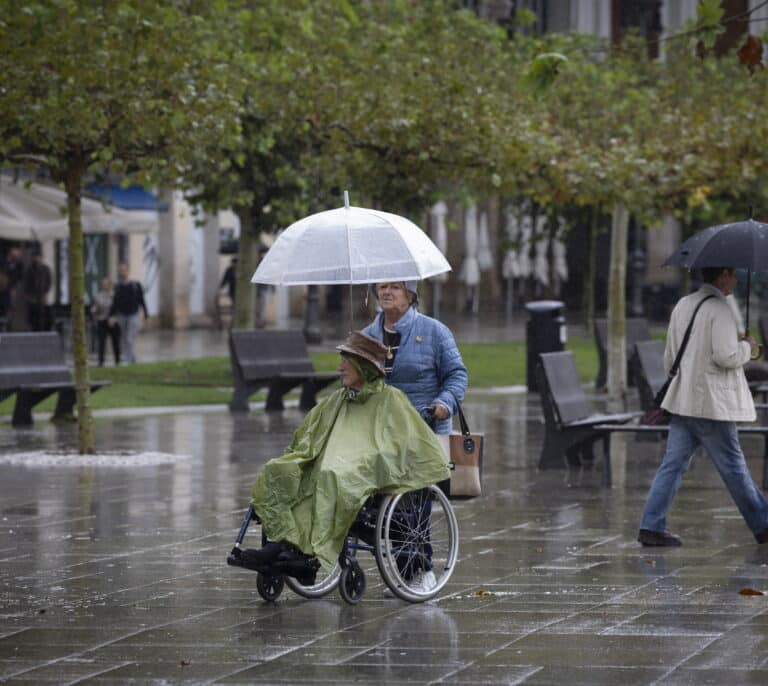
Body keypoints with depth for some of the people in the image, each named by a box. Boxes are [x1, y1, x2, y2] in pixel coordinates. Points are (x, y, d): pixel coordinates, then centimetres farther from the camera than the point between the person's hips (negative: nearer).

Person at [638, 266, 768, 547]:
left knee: (673, 464, 4)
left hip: (683, 400, 7)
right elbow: (726, 356, -21)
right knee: (733, 467, 3)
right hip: (712, 402, -7)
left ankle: (651, 526, -2)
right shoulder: (719, 309, -13)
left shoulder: (682, 306, 12)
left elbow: (669, 359, 17)